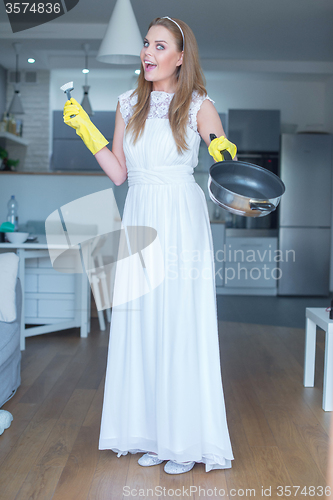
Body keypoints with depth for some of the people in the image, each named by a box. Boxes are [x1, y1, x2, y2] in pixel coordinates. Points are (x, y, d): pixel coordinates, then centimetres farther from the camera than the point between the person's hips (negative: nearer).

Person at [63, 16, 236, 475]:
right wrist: (86, 130, 6)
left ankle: (186, 440, 14)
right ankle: (151, 434, 21)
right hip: (140, 220, 4)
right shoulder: (129, 104, 11)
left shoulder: (199, 106, -1)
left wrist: (223, 155, -22)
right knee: (141, 329, 6)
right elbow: (119, 173, 10)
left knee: (183, 328, -1)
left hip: (182, 225, -4)